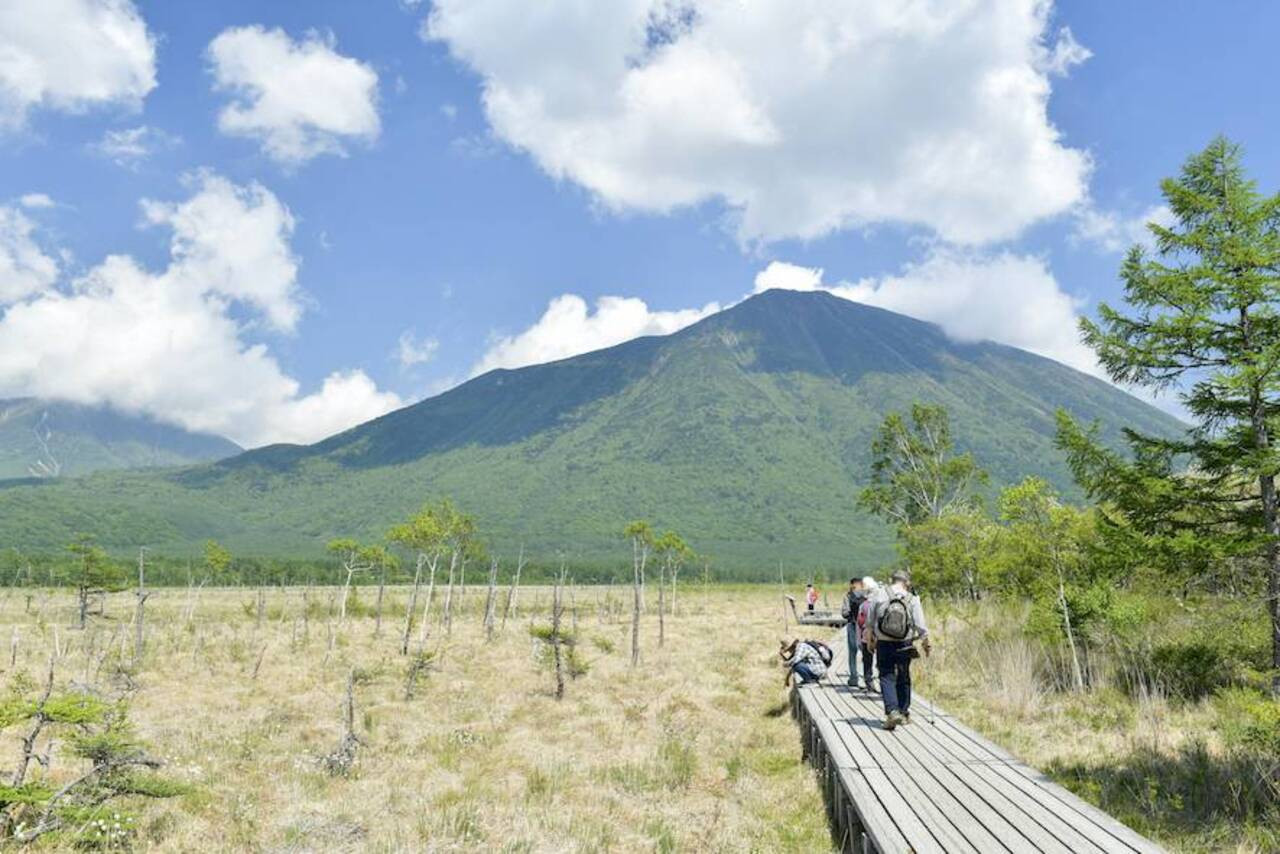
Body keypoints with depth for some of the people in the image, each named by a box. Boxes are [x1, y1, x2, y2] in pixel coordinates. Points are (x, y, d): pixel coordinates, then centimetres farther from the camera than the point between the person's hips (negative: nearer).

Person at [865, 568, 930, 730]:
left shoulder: (879, 596, -4)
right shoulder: (912, 600, -6)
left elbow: (870, 622, 3)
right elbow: (921, 626, -4)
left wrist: (869, 640, 16)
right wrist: (927, 643, 10)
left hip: (883, 644, -1)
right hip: (904, 645, 1)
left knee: (887, 678, 2)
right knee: (903, 679, 15)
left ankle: (892, 711, -16)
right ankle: (904, 713, 25)